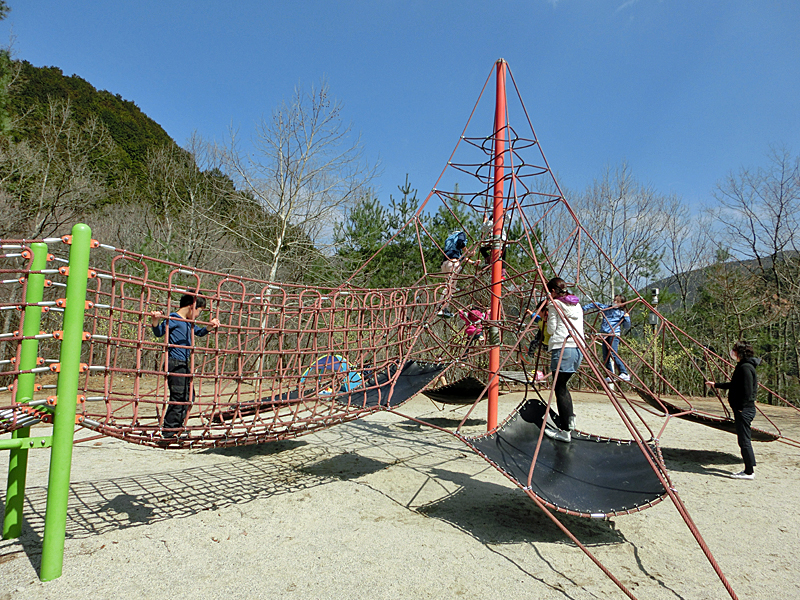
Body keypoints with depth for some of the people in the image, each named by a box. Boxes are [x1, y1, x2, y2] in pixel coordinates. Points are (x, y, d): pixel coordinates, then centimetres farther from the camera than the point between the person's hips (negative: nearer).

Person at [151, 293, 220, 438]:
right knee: (178, 397, -8)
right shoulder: (173, 318, -10)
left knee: (188, 396, 16)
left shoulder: (189, 322, 16)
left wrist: (210, 327, 13)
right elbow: (159, 333, -20)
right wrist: (155, 321, -38)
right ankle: (168, 431, 0)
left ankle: (177, 426, 26)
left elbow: (199, 332, 30)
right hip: (175, 364, -10)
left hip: (184, 364, 10)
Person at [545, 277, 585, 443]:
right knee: (562, 384, 22)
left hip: (562, 348, -8)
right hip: (578, 349, 8)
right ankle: (569, 419, 22)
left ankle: (565, 431, -5)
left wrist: (548, 318, 17)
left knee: (559, 388, -4)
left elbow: (551, 330, -1)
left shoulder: (555, 304, 0)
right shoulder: (576, 304, 19)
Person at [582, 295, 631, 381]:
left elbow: (627, 327, 7)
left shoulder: (622, 313, 8)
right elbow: (596, 304, 26)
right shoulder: (606, 308, 17)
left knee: (613, 354, -22)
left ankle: (625, 374, -22)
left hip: (614, 334, -5)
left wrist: (627, 317, -6)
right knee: (606, 356, 1)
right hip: (605, 334, 5)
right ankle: (610, 376, 7)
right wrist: (584, 308, 20)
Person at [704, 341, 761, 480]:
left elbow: (747, 390, -21)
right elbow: (734, 385, 26)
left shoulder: (746, 368, -17)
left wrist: (741, 408, -17)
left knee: (744, 441, -4)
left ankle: (749, 472, 4)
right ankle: (749, 469, 21)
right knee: (744, 440, 14)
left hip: (744, 410, -10)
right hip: (742, 410, 10)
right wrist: (715, 384, 34)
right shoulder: (742, 366, 14)